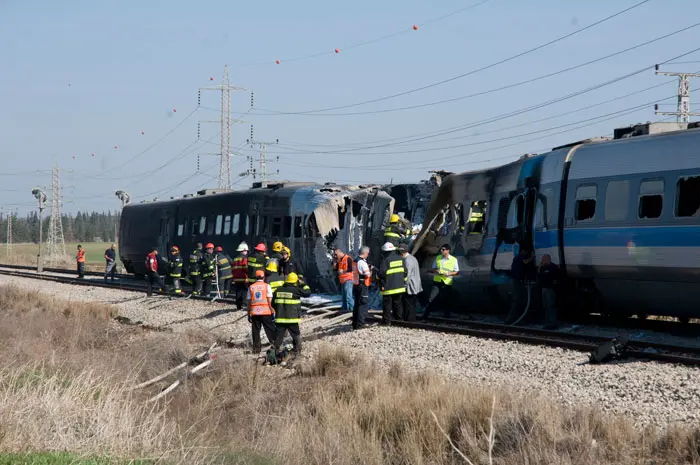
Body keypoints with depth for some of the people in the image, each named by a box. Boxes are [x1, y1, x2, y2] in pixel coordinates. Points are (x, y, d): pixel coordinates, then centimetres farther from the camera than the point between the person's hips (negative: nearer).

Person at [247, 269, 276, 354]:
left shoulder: (251, 287, 7)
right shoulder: (266, 286, -1)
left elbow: (249, 302, 6)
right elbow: (269, 300, -6)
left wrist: (249, 314, 11)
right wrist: (272, 311, -3)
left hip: (254, 312, 2)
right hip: (266, 312, -2)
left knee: (255, 331, 7)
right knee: (270, 330, 4)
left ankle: (256, 348, 6)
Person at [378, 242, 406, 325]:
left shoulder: (386, 260, -15)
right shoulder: (400, 258, 6)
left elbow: (381, 273, -18)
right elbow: (405, 271, 12)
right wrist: (403, 280, 24)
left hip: (388, 287, -6)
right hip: (400, 286, 6)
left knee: (387, 304, 0)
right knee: (397, 303, 16)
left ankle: (386, 321, 2)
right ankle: (399, 317, 19)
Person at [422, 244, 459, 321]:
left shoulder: (453, 260, 0)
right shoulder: (438, 258, 8)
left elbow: (457, 272, 4)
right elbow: (432, 269, 15)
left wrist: (449, 274, -13)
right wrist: (435, 271, -8)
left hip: (447, 283, -1)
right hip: (437, 282, 1)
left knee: (447, 301, 3)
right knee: (431, 299, -6)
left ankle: (447, 317, 17)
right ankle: (425, 317, -3)